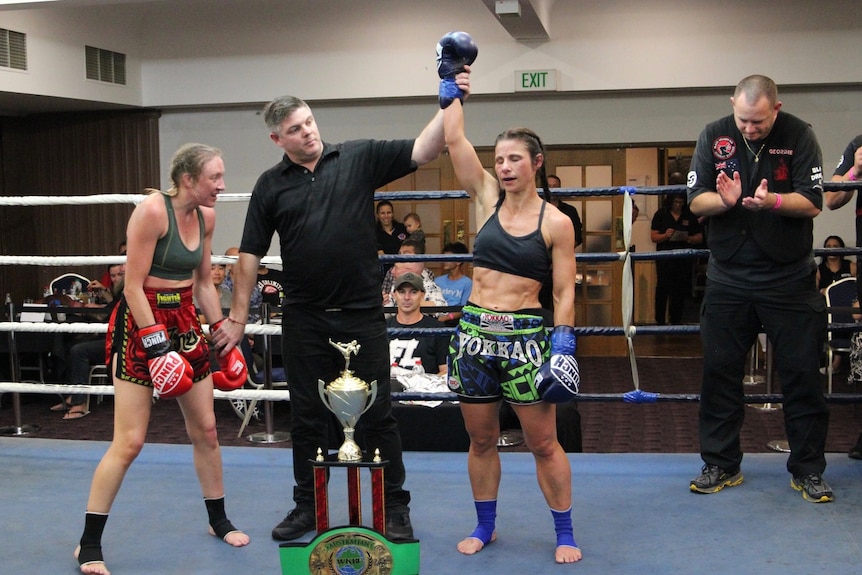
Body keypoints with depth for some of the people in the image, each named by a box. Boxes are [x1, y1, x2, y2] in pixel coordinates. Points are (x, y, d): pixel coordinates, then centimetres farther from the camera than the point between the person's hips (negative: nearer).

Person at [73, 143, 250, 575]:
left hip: (184, 320, 7)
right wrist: (156, 345, -21)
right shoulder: (152, 210, -18)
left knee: (205, 429, 12)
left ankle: (219, 521, 30)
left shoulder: (205, 216, 5)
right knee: (129, 442, -7)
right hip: (141, 321, -7)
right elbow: (133, 286, -18)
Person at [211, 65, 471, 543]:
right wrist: (237, 317, 2)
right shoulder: (271, 185, 4)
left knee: (378, 414, 5)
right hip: (304, 320, 2)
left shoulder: (359, 158, 0)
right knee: (307, 416, 12)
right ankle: (307, 506, 27)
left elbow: (422, 151, -8)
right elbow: (250, 256, 5)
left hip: (362, 314, -2)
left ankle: (395, 507, 18)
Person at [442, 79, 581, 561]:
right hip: (475, 331, 4)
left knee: (543, 443, 4)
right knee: (481, 440, 14)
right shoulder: (487, 199, 5)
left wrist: (563, 346, -12)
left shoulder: (556, 222, -4)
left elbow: (565, 292, -4)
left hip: (526, 335, -3)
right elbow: (455, 139, 0)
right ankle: (485, 526, 31)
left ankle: (565, 533, 19)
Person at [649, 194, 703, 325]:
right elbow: (653, 237, 1)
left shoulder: (690, 216, 9)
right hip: (664, 258, -2)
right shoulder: (661, 215, 4)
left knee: (680, 290, 5)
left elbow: (699, 237, 9)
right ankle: (660, 321, -1)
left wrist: (688, 239, -12)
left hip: (683, 259, 2)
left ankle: (676, 320, 15)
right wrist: (665, 236, -18)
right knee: (663, 289, -5)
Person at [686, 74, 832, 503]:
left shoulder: (799, 136, -5)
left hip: (789, 276, -2)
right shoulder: (714, 137, 0)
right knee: (719, 371, 6)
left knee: (802, 372, 2)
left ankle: (808, 469, 15)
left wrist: (773, 201, -29)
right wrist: (724, 200, -24)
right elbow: (696, 201, -3)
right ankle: (721, 464, 19)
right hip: (728, 277, 2)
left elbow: (812, 203, -10)